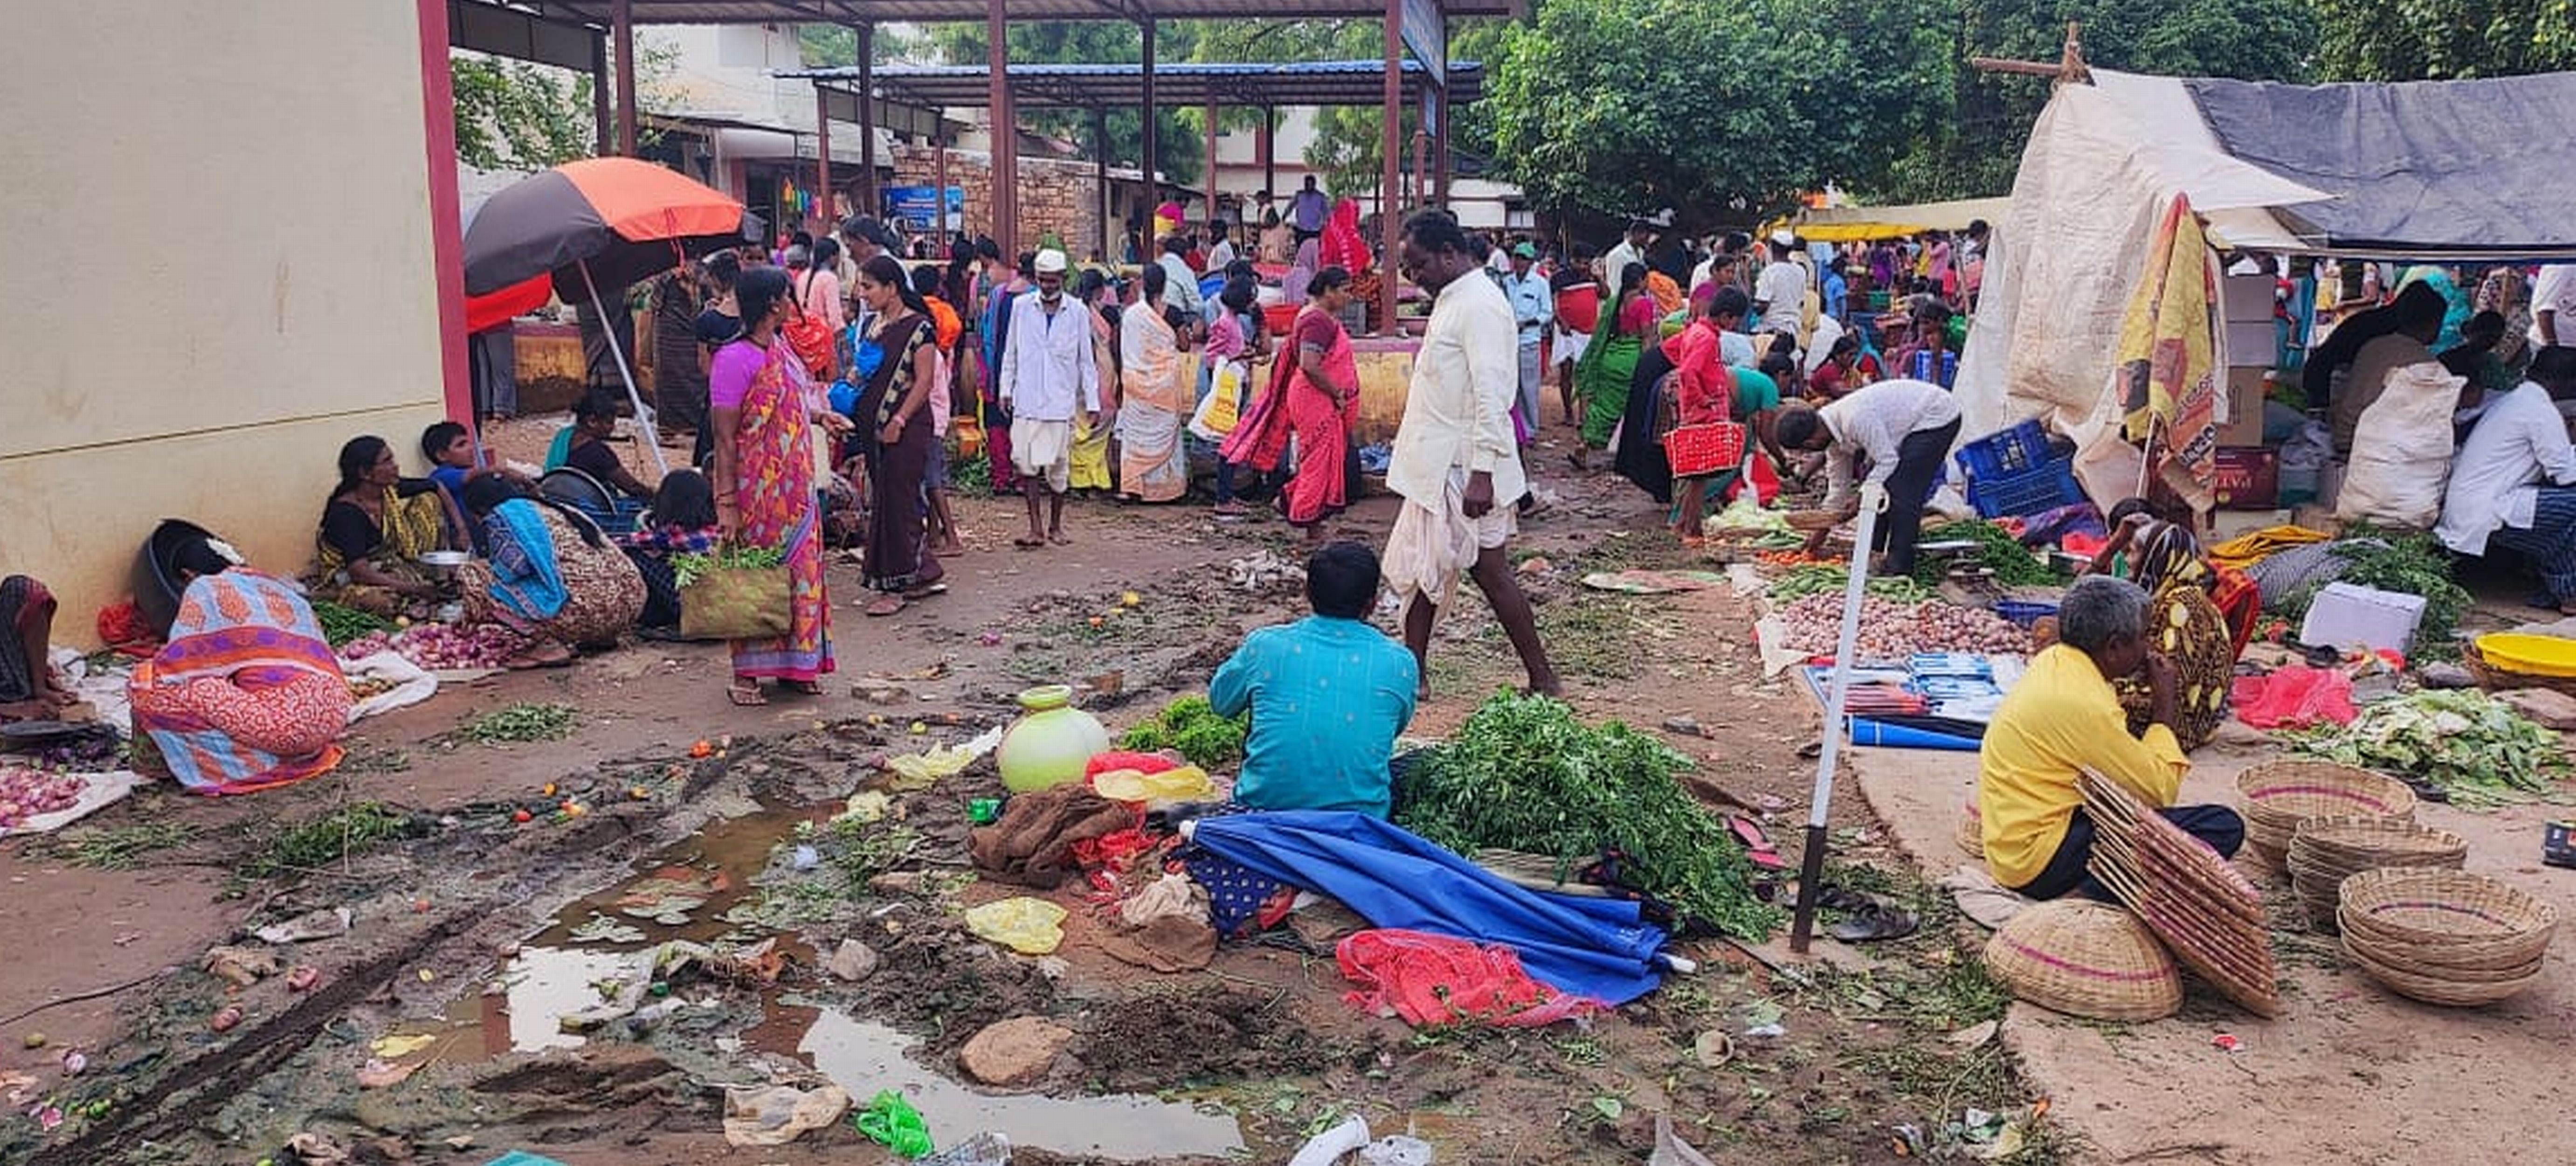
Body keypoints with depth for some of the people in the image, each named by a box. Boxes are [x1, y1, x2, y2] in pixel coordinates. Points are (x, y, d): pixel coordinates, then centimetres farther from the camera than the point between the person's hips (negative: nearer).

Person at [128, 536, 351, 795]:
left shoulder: (204, 588, 9)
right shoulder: (281, 589, 29)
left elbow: (179, 660, 3)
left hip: (283, 714, -8)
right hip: (333, 715, 8)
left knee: (153, 688, -1)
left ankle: (254, 762, 0)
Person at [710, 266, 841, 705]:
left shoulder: (782, 347, 9)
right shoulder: (734, 359, -16)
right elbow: (725, 438, -17)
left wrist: (819, 415, 19)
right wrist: (726, 501, -19)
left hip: (796, 490, 8)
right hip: (759, 492, -8)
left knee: (801, 571, 12)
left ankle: (794, 665, 23)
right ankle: (746, 674, 9)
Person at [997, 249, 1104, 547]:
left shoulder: (1077, 313, 3)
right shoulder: (1021, 307, 5)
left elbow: (1086, 361, 6)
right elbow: (1010, 352, 12)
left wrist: (1093, 403, 3)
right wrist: (1005, 389, 5)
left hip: (1061, 402, -1)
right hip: (1027, 400, 1)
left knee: (1058, 467, 3)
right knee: (1026, 463, -6)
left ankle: (1055, 526, 18)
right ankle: (1036, 528, 1)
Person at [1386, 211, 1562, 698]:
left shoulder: (1479, 304, -16)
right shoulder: (1450, 300, 14)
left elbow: (1492, 395, -23)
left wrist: (1482, 473, -26)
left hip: (1464, 470, -10)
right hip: (1435, 466, 10)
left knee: (1490, 572, -3)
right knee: (1419, 568, 12)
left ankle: (1543, 681, 8)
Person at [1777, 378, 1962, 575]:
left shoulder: (1855, 420, -32)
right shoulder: (1833, 428, -1)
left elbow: (1888, 462, -28)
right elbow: (1837, 484, 8)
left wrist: (1862, 497, -22)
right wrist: (1822, 531, 12)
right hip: (1913, 420, 10)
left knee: (1901, 491, -16)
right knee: (1879, 486, 7)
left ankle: (1899, 565, -11)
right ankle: (1872, 555, 14)